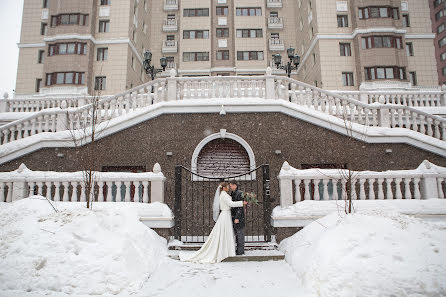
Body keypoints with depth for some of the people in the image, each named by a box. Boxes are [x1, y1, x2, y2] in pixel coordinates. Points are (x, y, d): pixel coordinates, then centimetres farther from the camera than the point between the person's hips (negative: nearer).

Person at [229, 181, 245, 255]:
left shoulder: (239, 193, -15)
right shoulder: (232, 194, 12)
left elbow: (240, 207, -19)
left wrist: (237, 218, -21)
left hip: (239, 216, -9)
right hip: (234, 216, 9)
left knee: (240, 233, -2)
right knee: (236, 233, 13)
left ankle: (241, 251, 6)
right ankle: (239, 249, 22)